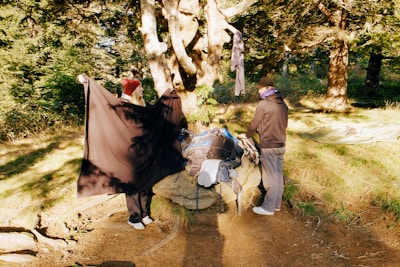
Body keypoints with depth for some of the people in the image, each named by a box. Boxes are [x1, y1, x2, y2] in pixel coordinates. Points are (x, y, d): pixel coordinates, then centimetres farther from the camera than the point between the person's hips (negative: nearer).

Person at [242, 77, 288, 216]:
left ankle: (268, 207, 9)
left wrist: (247, 135, 14)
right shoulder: (282, 104, 9)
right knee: (278, 175, 14)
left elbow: (254, 124, -6)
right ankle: (277, 204, 25)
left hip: (268, 146, -7)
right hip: (281, 145, 8)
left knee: (270, 177, -1)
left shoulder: (264, 104, -14)